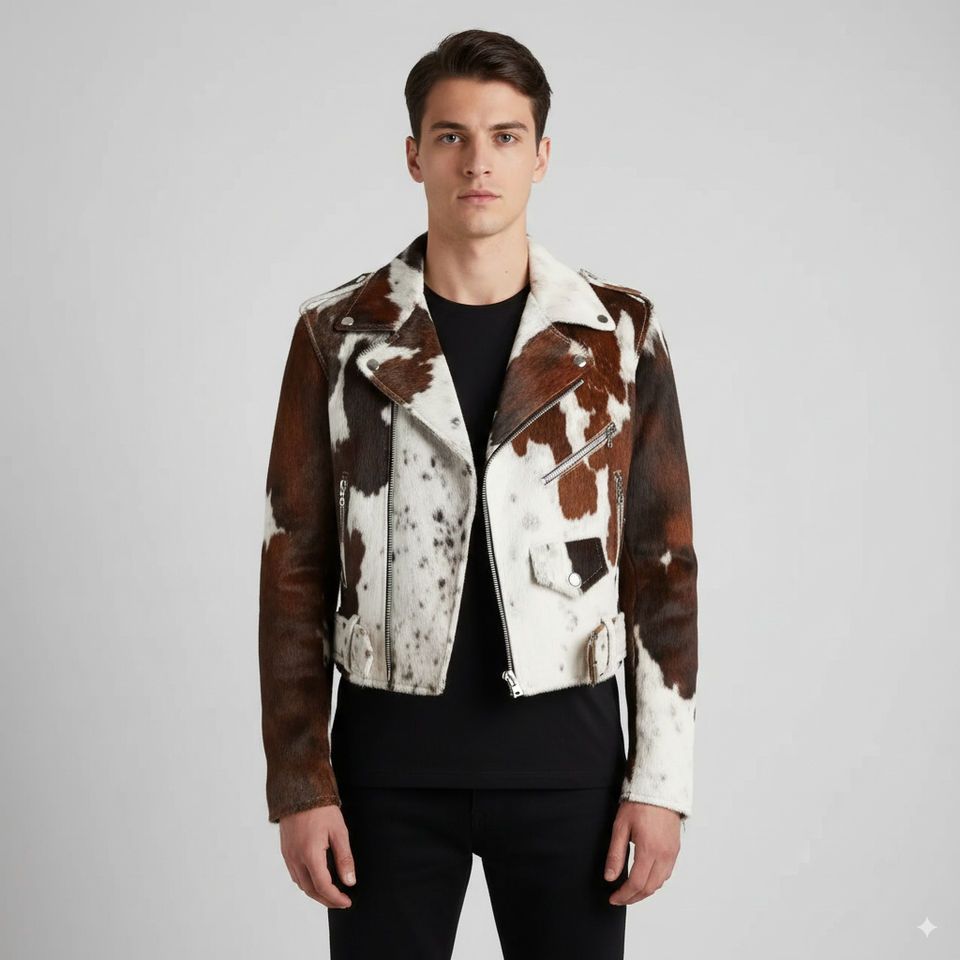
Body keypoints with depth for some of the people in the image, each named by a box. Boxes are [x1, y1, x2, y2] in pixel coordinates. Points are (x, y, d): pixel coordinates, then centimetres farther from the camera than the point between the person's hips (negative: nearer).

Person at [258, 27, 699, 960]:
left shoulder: (621, 334, 0)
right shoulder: (338, 335, -1)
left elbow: (661, 563, 2)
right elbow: (296, 569, 1)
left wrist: (661, 777, -2)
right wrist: (299, 782, -3)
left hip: (565, 745, 0)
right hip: (389, 749, 0)